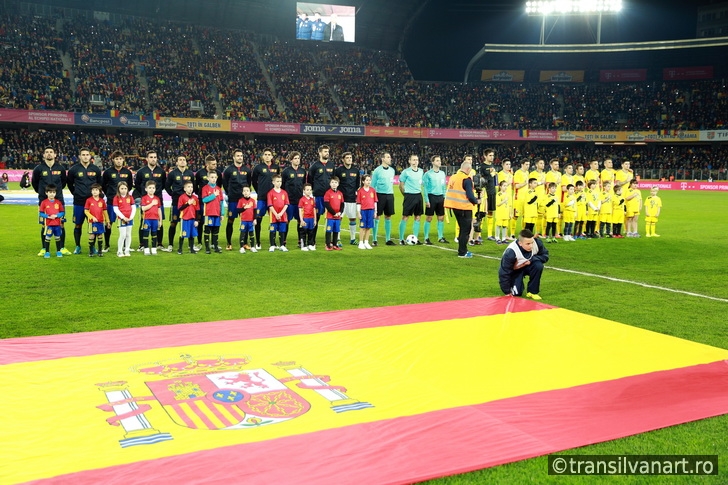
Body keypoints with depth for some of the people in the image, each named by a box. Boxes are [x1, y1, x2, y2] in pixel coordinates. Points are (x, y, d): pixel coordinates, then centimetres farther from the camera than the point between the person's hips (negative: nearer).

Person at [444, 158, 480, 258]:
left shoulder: (453, 177, 8)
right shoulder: (466, 179, -14)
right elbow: (469, 195, -19)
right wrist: (476, 201, 1)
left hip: (455, 206, 8)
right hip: (464, 208, -8)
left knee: (463, 229, 20)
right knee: (465, 230, 2)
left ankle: (463, 250, 25)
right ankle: (462, 253, 4)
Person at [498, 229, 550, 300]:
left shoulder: (537, 243, -26)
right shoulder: (511, 252, -35)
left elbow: (545, 256, -10)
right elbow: (503, 272, -26)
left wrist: (531, 260, -29)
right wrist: (507, 291, -20)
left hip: (528, 266, 3)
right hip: (514, 270, -3)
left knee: (538, 265, -29)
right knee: (516, 293, -19)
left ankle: (532, 292, -11)